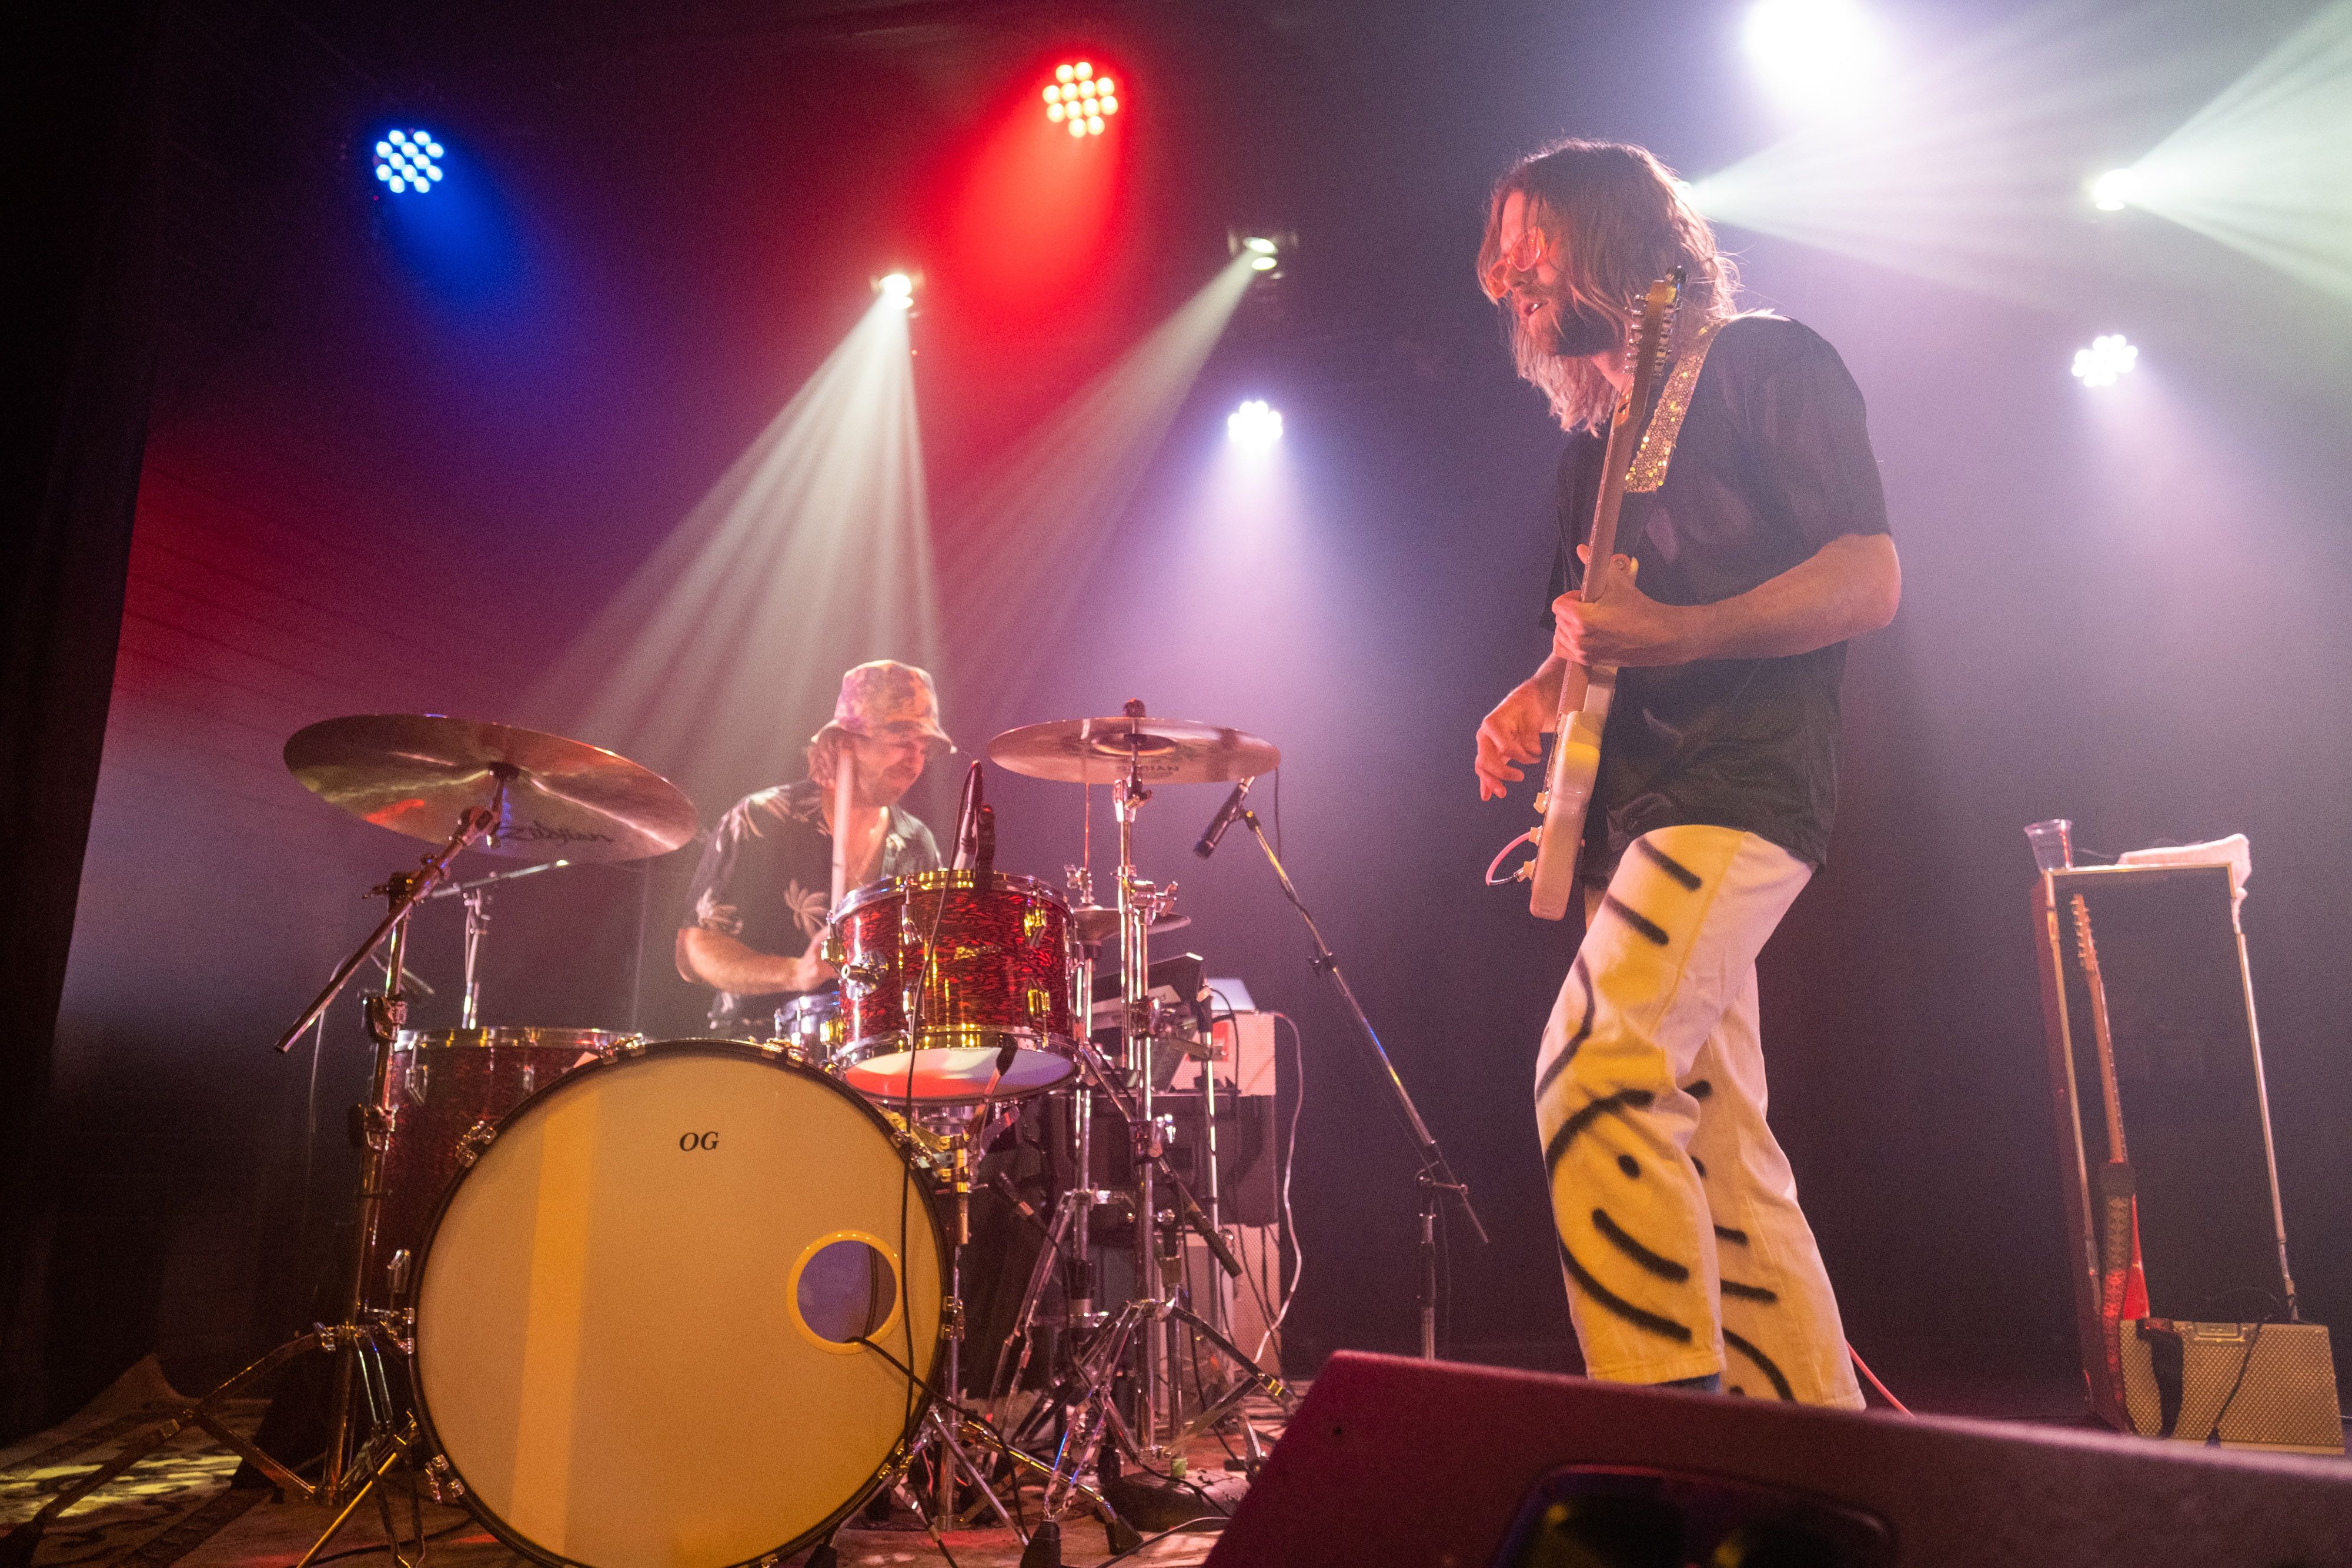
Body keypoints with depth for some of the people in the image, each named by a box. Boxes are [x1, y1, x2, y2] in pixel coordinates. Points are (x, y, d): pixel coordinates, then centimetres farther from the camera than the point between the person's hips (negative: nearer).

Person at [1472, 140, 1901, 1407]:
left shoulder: (1772, 365, 1)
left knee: (1595, 1068, -26)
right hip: (1629, 808, 8)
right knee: (1724, 1164, 8)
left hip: (1742, 783, -8)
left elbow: (1870, 581, -9)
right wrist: (1533, 704, 8)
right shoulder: (1598, 431, 22)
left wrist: (1677, 637, -22)